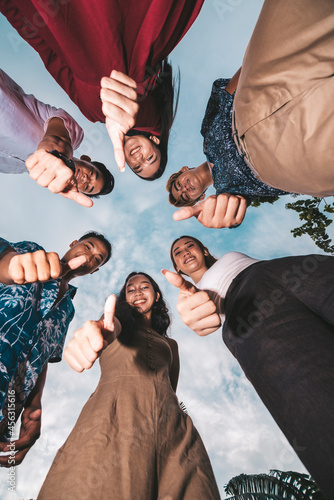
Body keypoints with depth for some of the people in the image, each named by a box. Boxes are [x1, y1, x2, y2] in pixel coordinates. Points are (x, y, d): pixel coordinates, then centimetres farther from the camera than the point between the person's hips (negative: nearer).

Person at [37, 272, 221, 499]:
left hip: (170, 418, 3)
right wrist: (98, 330, -27)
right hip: (117, 407, -2)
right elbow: (113, 322, -4)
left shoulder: (170, 344, 31)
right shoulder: (122, 315, 21)